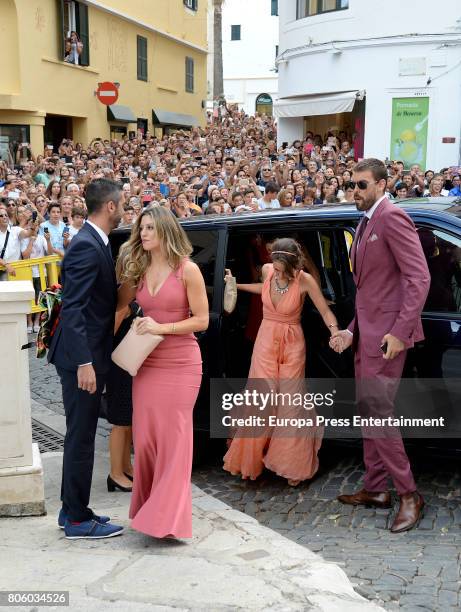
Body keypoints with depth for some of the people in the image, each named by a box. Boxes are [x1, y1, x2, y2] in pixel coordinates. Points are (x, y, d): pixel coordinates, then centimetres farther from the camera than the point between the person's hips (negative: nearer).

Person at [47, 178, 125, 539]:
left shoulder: (96, 243, 11)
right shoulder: (86, 246, -18)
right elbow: (72, 309, -23)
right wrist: (84, 362, -26)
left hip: (90, 355, 10)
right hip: (83, 358, -10)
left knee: (80, 435, 17)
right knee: (81, 437, 1)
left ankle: (72, 510, 29)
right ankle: (78, 520, 13)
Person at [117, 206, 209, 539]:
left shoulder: (187, 270, -7)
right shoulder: (138, 270, 9)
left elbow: (202, 320, -9)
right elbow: (117, 305, 13)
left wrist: (161, 327, -15)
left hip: (180, 364, -5)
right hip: (146, 363, 5)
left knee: (174, 437, -1)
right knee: (145, 436, 7)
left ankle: (168, 514, 5)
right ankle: (149, 508, 22)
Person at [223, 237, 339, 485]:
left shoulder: (305, 281, -18)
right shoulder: (267, 270, -6)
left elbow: (325, 311, -15)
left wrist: (335, 331, -34)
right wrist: (237, 285, 15)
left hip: (292, 344, -3)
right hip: (266, 341, 3)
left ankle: (293, 465, 15)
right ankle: (252, 458, 17)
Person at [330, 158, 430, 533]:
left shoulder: (392, 217, -12)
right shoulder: (365, 224, 17)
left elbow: (419, 277, -19)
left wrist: (400, 331, -24)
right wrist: (352, 331, 14)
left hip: (387, 333, -10)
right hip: (366, 332, 10)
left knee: (378, 412, -9)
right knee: (368, 411, 13)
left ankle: (409, 494, 3)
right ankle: (375, 489, 24)